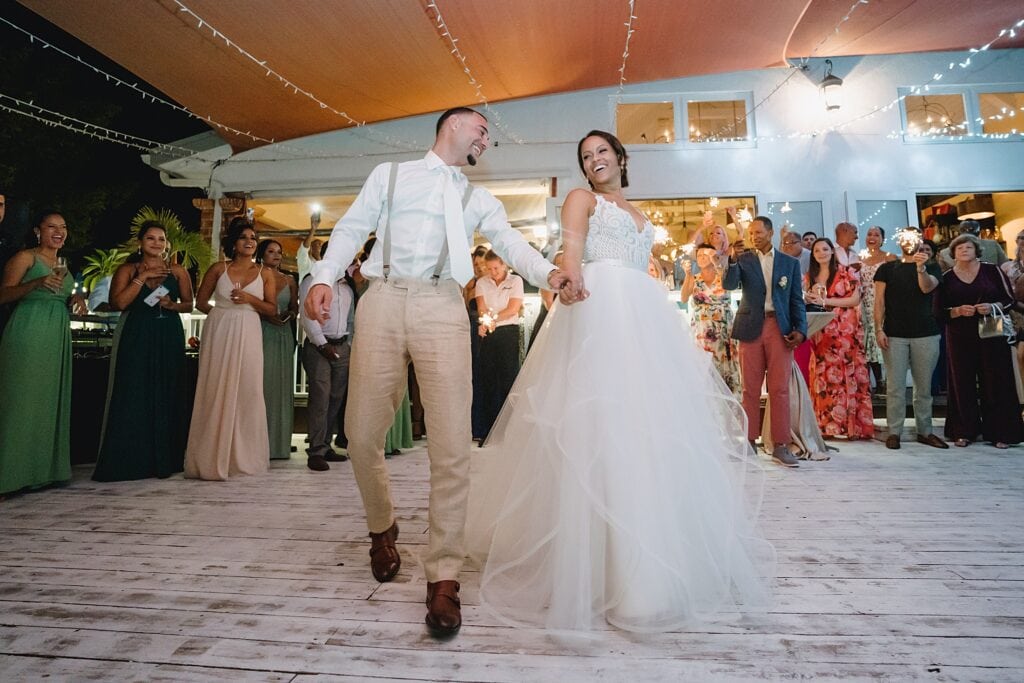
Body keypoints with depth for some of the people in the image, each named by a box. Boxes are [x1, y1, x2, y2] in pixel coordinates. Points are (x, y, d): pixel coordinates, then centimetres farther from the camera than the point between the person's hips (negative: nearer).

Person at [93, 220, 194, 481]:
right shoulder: (127, 270, 5)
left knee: (166, 397, 4)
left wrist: (171, 305, -9)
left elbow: (189, 304, 10)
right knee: (133, 398, -4)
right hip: (136, 339, -1)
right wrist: (142, 277, -9)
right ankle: (128, 461, 4)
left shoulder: (177, 271, 9)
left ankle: (163, 460, 12)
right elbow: (118, 303, -9)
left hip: (169, 338, 1)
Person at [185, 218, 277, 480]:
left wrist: (249, 299, -11)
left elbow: (272, 309, 3)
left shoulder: (265, 274, 8)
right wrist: (221, 313, 2)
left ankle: (243, 456, 12)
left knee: (248, 392, -1)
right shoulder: (219, 269, 7)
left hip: (248, 335, 1)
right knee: (216, 392, 0)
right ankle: (211, 458, 9)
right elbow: (200, 301, 12)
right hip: (219, 333, 0)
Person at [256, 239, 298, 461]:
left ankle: (279, 443, 8)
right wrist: (265, 315, -16)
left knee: (281, 385, 3)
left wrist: (289, 314, -5)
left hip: (284, 336, 4)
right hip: (260, 333, -4)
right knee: (261, 383, -7)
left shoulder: (289, 280, 16)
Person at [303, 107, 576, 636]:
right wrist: (324, 277, -5)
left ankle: (443, 575, -1)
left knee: (452, 442, -11)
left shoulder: (479, 200, 23)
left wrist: (550, 273, -12)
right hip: (385, 300, 0)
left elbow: (512, 245, 9)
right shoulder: (390, 175, 21)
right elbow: (352, 229, 13)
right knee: (362, 433, 1)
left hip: (443, 306, 1)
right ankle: (382, 527, 30)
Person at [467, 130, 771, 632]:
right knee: (600, 425, -13)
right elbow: (570, 256, -6)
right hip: (598, 311, -7)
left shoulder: (637, 215, 31)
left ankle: (652, 567, 16)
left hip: (647, 318, 7)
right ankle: (596, 569, -7)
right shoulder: (581, 198, 12)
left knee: (651, 428, 4)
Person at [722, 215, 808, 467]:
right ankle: (749, 442, 11)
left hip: (780, 329, 0)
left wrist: (800, 329, -2)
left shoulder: (790, 262, 11)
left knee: (780, 389, -2)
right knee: (750, 388, 3)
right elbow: (729, 285, -9)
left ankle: (781, 445, 4)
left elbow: (796, 299, 9)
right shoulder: (743, 260, 8)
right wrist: (732, 260, -24)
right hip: (751, 329, 0)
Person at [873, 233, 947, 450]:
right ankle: (894, 432, 2)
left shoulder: (931, 267, 12)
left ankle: (925, 431, 15)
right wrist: (879, 329, -6)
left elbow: (927, 287, -9)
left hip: (926, 334, 1)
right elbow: (879, 301, 4)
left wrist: (921, 267, -24)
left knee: (924, 386, 6)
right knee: (896, 386, -2)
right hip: (894, 334, -1)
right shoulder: (887, 268, 10)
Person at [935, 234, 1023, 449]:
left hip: (992, 334, 0)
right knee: (963, 384, 1)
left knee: (995, 382, 0)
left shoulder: (992, 271, 5)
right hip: (960, 338, 0)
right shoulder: (946, 278, 6)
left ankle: (999, 433, 8)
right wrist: (958, 311, -13)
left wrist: (993, 307, -14)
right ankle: (964, 431, 8)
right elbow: (939, 311, 4)